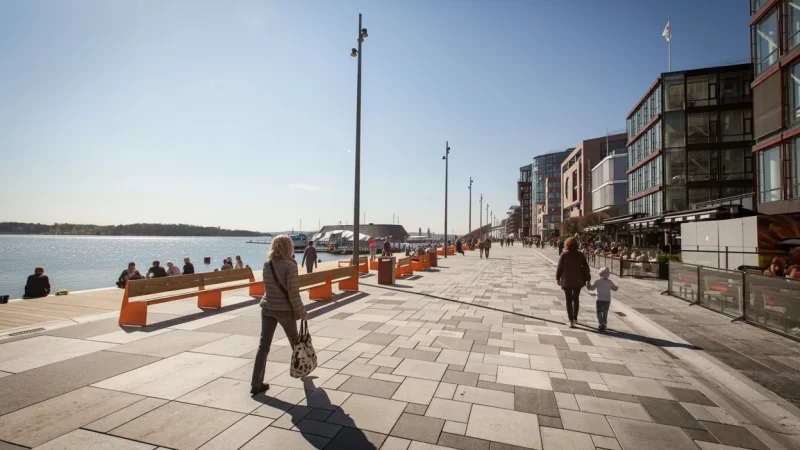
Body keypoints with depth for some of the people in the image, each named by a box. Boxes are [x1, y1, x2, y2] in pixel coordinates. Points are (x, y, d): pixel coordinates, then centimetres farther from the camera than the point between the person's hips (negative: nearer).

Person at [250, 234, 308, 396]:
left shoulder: (267, 265, 0)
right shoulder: (290, 265, -18)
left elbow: (269, 288, 9)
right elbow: (293, 294, -17)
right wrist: (302, 312, -9)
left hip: (267, 308, 4)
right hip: (285, 309, -4)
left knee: (263, 346, 6)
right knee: (294, 341, 19)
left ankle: (256, 384, 8)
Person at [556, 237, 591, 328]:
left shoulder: (564, 254, -8)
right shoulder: (580, 255, -2)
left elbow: (559, 267, -8)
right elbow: (586, 267, -2)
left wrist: (558, 278, 2)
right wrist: (587, 279, 5)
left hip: (566, 280, -2)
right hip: (578, 280, 2)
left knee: (569, 300, 4)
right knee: (576, 298, 20)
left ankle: (571, 321, -1)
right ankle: (575, 318, 28)